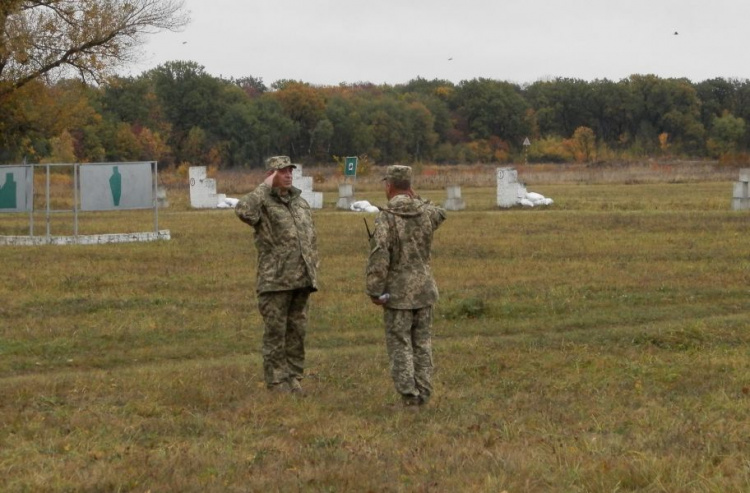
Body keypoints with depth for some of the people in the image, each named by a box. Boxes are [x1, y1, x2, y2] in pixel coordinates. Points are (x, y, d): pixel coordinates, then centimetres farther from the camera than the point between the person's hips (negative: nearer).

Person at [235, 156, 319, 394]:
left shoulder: (301, 203, 15)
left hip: (301, 281, 6)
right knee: (275, 333, -2)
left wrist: (313, 271, 12)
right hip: (274, 282, -6)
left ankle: (293, 379, 16)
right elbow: (243, 210, -29)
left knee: (297, 331, 9)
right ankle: (276, 383, 3)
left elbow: (312, 240, 20)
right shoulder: (262, 203, -5)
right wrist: (265, 187, -19)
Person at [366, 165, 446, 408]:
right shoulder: (425, 212, 2)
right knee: (422, 343, 12)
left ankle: (409, 394, -4)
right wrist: (417, 198, 20)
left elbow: (379, 257, -20)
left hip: (398, 292, -5)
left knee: (400, 344, 1)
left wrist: (374, 291, -14)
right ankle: (423, 392, 11)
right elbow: (440, 214, 28)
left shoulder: (386, 217, -15)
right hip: (424, 288, 5)